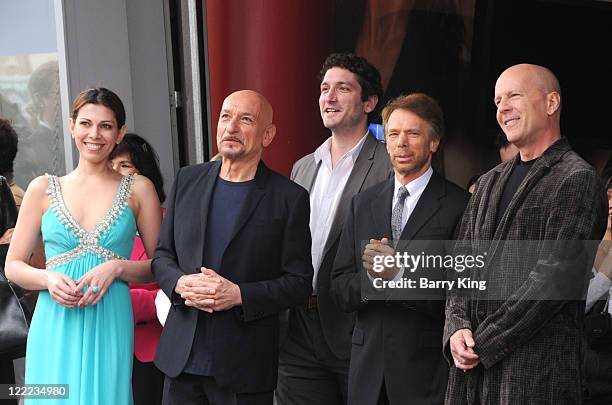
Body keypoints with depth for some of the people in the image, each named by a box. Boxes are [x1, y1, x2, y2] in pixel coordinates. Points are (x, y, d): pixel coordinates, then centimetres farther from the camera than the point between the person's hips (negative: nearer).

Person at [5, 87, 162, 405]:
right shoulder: (43, 189, 8)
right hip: (55, 329, 1)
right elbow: (13, 266, 11)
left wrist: (117, 267, -11)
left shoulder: (138, 189, 6)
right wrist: (49, 278, -9)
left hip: (110, 328, 0)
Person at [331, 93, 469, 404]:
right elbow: (340, 290, 6)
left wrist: (399, 275, -19)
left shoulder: (459, 205, -7)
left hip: (428, 370, -4)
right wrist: (369, 276, -13)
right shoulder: (363, 203, 9)